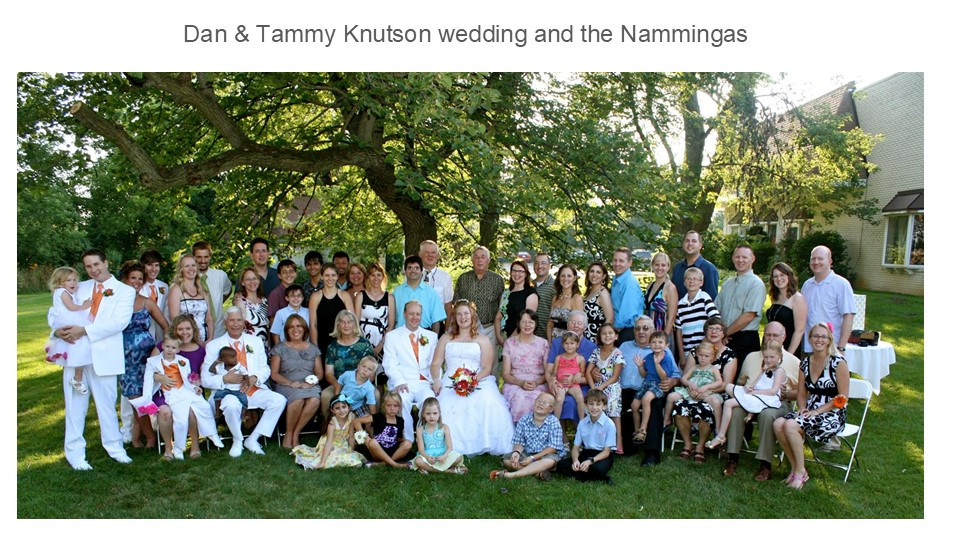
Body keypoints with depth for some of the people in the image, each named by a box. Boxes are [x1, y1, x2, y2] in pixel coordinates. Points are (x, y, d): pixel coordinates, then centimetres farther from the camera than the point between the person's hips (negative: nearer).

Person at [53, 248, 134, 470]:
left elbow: (119, 322, -10)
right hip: (76, 351, 3)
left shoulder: (125, 291, 2)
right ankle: (75, 452, 18)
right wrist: (60, 329, -15)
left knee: (107, 404, 7)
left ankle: (114, 447, 22)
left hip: (104, 355, -3)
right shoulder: (79, 288, 14)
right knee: (75, 404, 7)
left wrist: (84, 331, -18)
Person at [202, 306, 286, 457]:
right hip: (229, 391, -3)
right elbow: (205, 379, 0)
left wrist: (254, 378, -11)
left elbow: (265, 369, 12)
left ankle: (252, 439, -7)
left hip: (255, 389, 4)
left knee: (279, 400, -21)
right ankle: (237, 441, -8)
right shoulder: (214, 345, 5)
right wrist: (224, 379, -19)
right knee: (231, 405, -37)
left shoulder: (256, 341, 16)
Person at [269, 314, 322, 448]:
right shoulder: (280, 348, 9)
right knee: (298, 399, -37)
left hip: (309, 386, 2)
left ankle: (296, 433, -15)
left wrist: (312, 382, -9)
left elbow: (319, 372, 14)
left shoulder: (313, 349, 17)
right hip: (286, 386, -2)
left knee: (315, 400, -34)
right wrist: (290, 383, -14)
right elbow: (274, 374, 3)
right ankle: (288, 433, -14)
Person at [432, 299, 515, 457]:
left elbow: (487, 369, 3)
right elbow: (436, 364, 14)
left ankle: (484, 445, -27)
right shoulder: (446, 339, 23)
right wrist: (436, 380, -8)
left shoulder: (483, 341, 15)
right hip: (450, 383, 2)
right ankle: (451, 447, -26)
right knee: (446, 403, -33)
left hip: (478, 383, -1)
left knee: (487, 403, -35)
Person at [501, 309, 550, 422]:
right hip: (514, 384, 0)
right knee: (520, 399, -35)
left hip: (538, 385, 0)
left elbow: (548, 373, 8)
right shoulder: (509, 343, 8)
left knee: (538, 399, -35)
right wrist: (521, 383, -13)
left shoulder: (543, 343, 9)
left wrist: (536, 382, -13)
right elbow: (506, 374, 5)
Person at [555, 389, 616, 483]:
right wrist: (575, 460, -20)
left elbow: (606, 451, -11)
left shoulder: (609, 424, -12)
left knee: (597, 468, -40)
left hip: (602, 455, -5)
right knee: (560, 466, -16)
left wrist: (590, 461, -25)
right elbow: (575, 447, 3)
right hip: (586, 453, 6)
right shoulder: (582, 423, 2)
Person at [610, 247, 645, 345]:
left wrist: (617, 327, -7)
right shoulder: (616, 280, 11)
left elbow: (628, 312, -21)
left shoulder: (630, 283, -18)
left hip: (629, 332, -8)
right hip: (619, 331, 8)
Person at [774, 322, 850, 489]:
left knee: (790, 425, -29)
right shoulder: (805, 363, 9)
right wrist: (803, 408, -5)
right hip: (810, 411, 6)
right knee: (778, 424, -23)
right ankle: (794, 467, -7)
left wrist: (817, 411, -15)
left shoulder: (838, 363, -7)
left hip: (832, 415, -5)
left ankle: (800, 472, -11)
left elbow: (843, 397, -9)